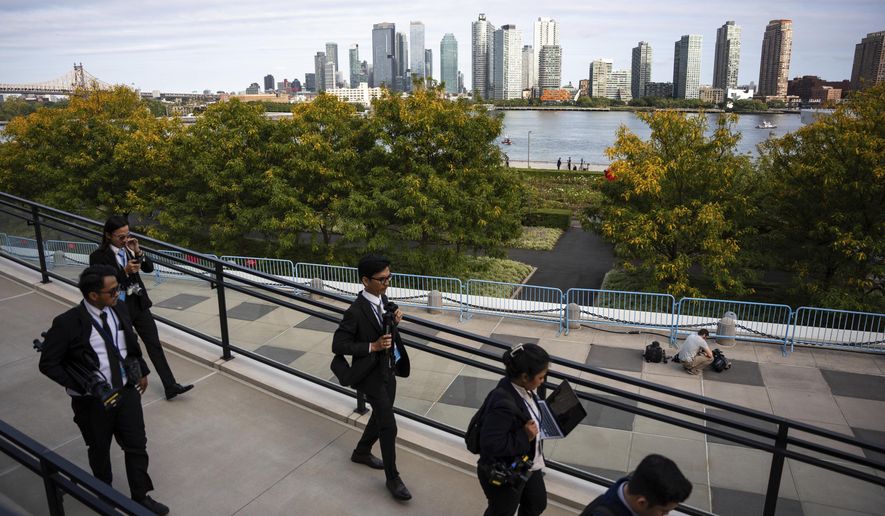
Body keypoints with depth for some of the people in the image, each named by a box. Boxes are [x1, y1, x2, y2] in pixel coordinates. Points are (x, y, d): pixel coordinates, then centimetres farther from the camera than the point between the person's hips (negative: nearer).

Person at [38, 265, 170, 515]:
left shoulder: (119, 309, -5)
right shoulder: (68, 323, -20)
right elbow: (48, 364, -13)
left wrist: (142, 371, 14)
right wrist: (83, 386, -17)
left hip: (127, 391, 4)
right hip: (93, 401, -3)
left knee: (137, 446, 9)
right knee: (100, 450, 19)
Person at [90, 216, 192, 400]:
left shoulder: (129, 247, 1)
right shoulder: (98, 256, -13)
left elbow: (149, 268, 0)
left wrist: (138, 251, -17)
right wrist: (125, 271, -26)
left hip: (139, 304, 4)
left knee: (155, 345, 2)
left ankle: (170, 386, 3)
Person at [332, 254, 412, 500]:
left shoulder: (382, 298, -1)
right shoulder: (355, 312, -25)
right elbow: (338, 345, -21)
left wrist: (394, 319, -9)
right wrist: (373, 346, -26)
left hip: (389, 369, 8)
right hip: (372, 374, -8)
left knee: (380, 417, 23)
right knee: (389, 427, -2)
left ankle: (361, 452, 47)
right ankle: (392, 478, 16)